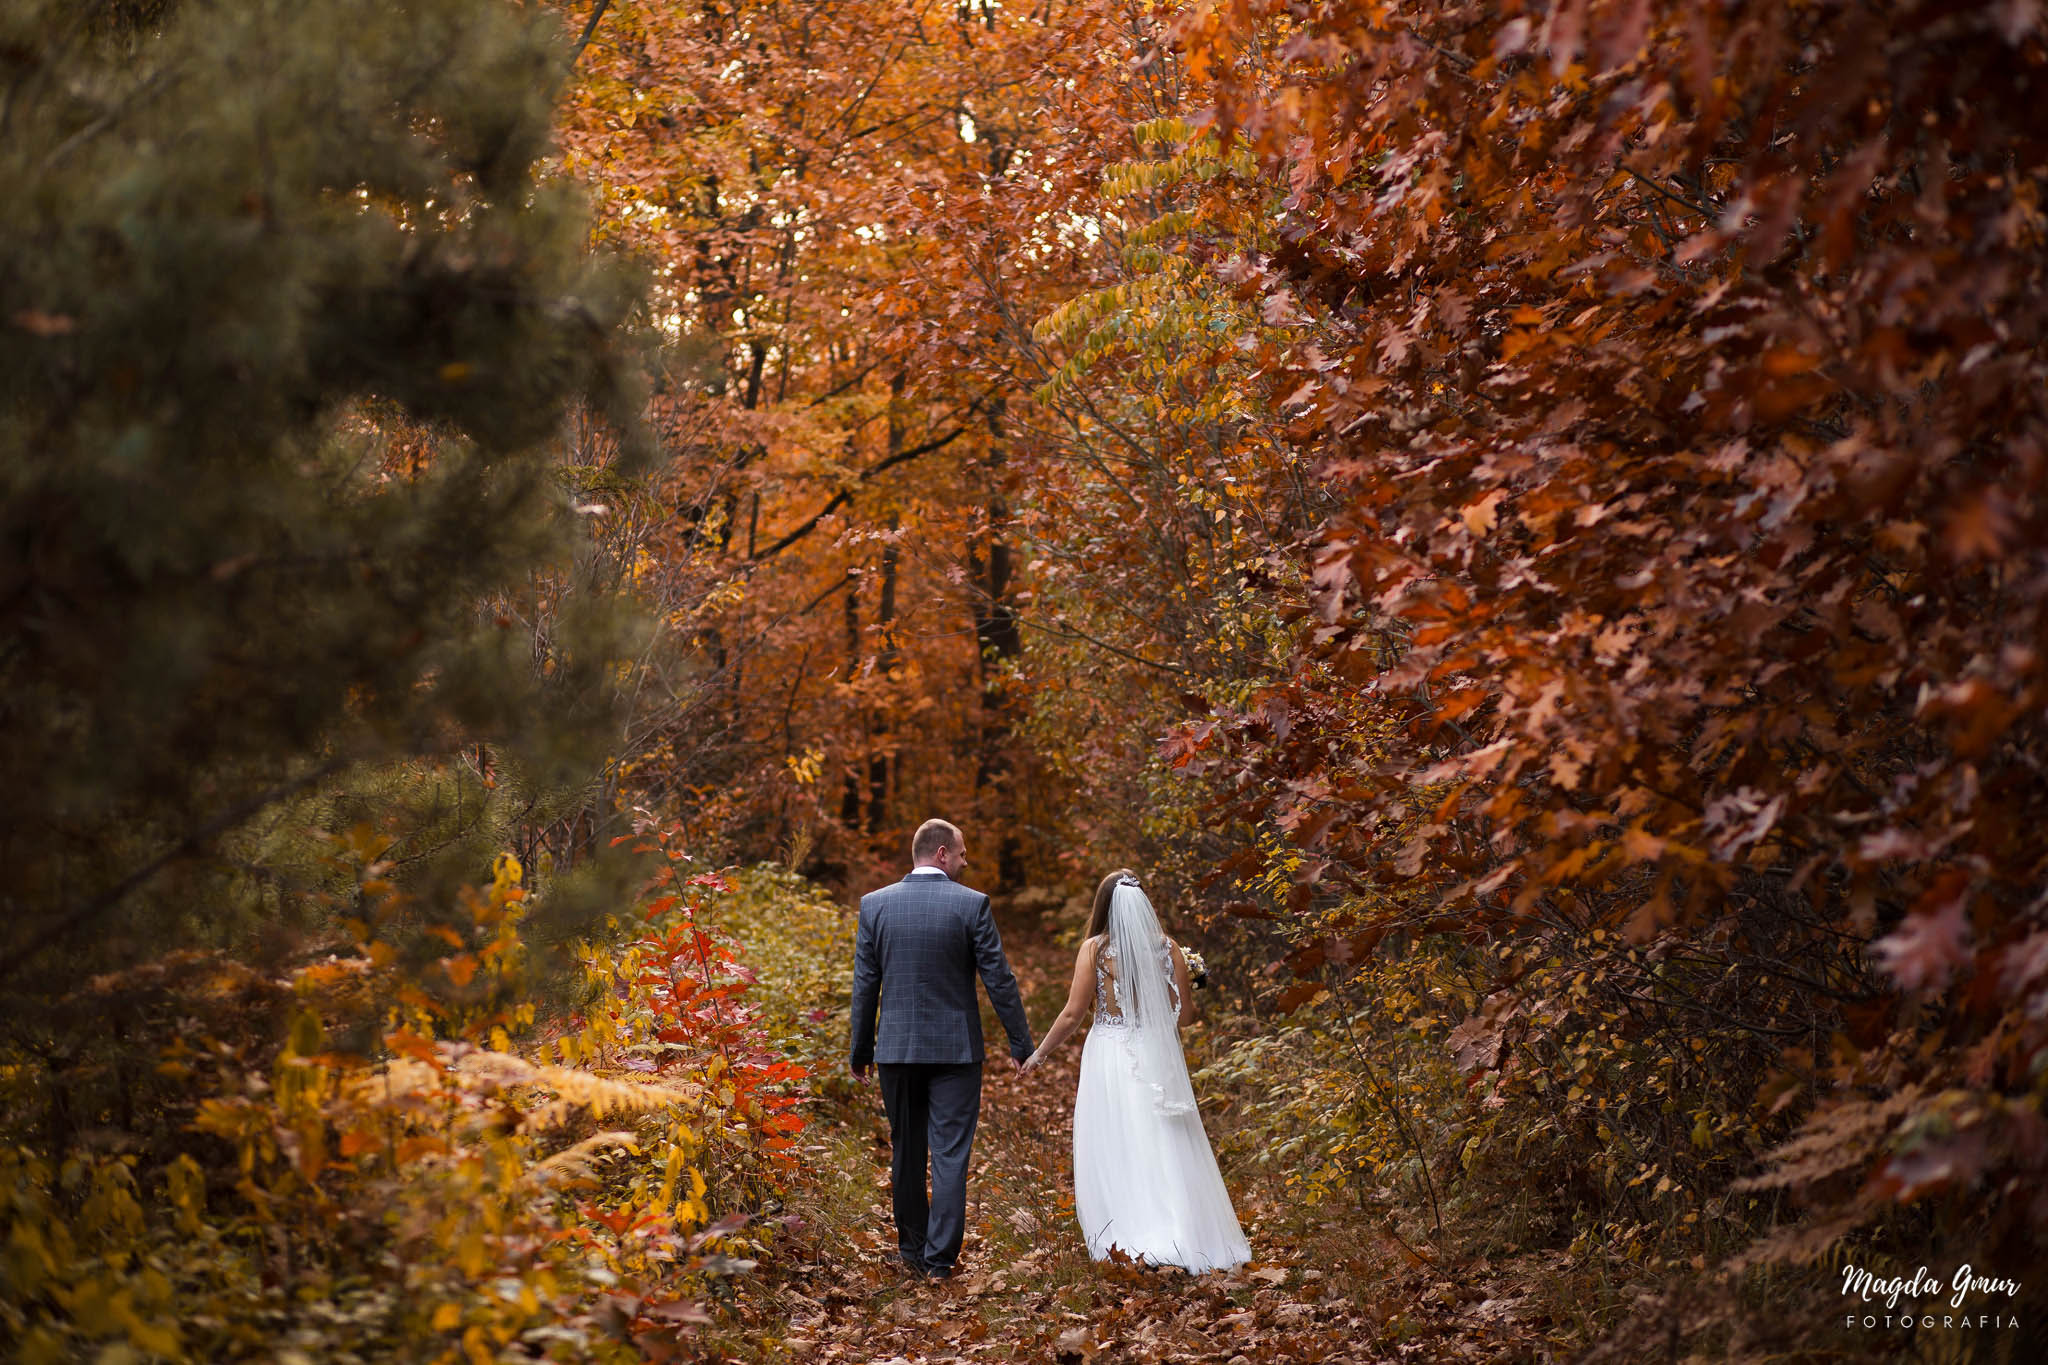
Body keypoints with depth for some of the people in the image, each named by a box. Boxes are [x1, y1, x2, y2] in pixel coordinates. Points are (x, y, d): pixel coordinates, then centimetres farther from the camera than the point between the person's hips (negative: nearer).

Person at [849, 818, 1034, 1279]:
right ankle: (940, 1258, -2)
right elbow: (999, 980, -6)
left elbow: (865, 984, 3)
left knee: (906, 1153, 15)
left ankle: (912, 1250, 24)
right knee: (950, 1154, 1)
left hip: (896, 1048, 3)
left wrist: (860, 1050, 11)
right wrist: (1021, 1044, 3)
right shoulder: (971, 904, -8)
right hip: (955, 1049, -3)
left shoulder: (875, 904, 0)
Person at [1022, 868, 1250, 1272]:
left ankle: (1128, 1242, 0)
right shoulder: (1168, 949, 0)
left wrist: (1040, 1052, 6)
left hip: (1111, 1057, -2)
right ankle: (1181, 1237, 2)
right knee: (1164, 1151, 8)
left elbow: (1073, 1014, -7)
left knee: (1114, 1153, 4)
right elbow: (1186, 1014, 3)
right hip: (1158, 1058, 2)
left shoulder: (1094, 949, -7)